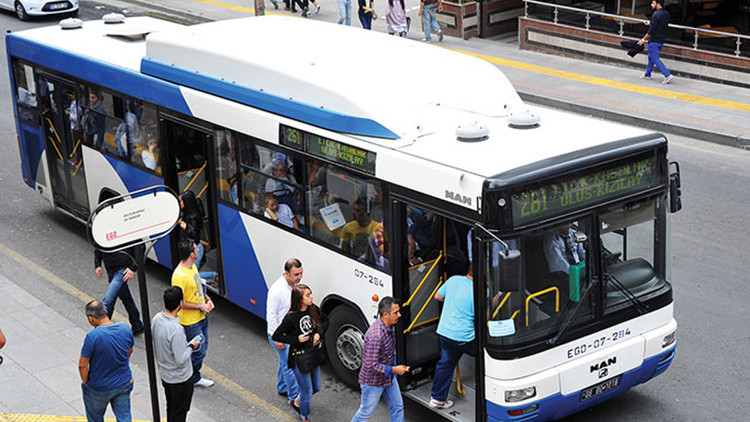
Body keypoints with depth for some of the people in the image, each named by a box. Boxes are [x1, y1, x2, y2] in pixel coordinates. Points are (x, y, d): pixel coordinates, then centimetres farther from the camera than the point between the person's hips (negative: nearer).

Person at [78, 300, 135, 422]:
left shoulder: (92, 336, -28)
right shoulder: (125, 328, -13)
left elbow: (83, 365, -21)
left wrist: (85, 382, -3)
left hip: (99, 388, -4)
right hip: (123, 383, 4)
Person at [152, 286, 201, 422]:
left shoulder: (156, 319, -9)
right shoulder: (176, 330, -35)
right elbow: (180, 360, -29)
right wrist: (191, 346, -12)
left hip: (164, 374, 8)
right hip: (180, 379, -8)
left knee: (171, 409, 27)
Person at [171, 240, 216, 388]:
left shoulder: (192, 266, 1)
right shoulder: (179, 276, -29)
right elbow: (180, 303, -25)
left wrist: (207, 298, 2)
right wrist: (201, 307, -19)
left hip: (201, 316, 9)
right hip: (190, 322, -9)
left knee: (202, 347, 19)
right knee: (199, 351, 1)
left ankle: (195, 377, 35)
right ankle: (193, 378, 21)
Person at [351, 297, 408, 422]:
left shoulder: (389, 327, -4)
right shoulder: (375, 336, -35)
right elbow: (371, 365, -32)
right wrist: (394, 369, -26)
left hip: (388, 377, 8)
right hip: (373, 381, -8)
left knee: (397, 406, 15)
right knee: (367, 411, 10)